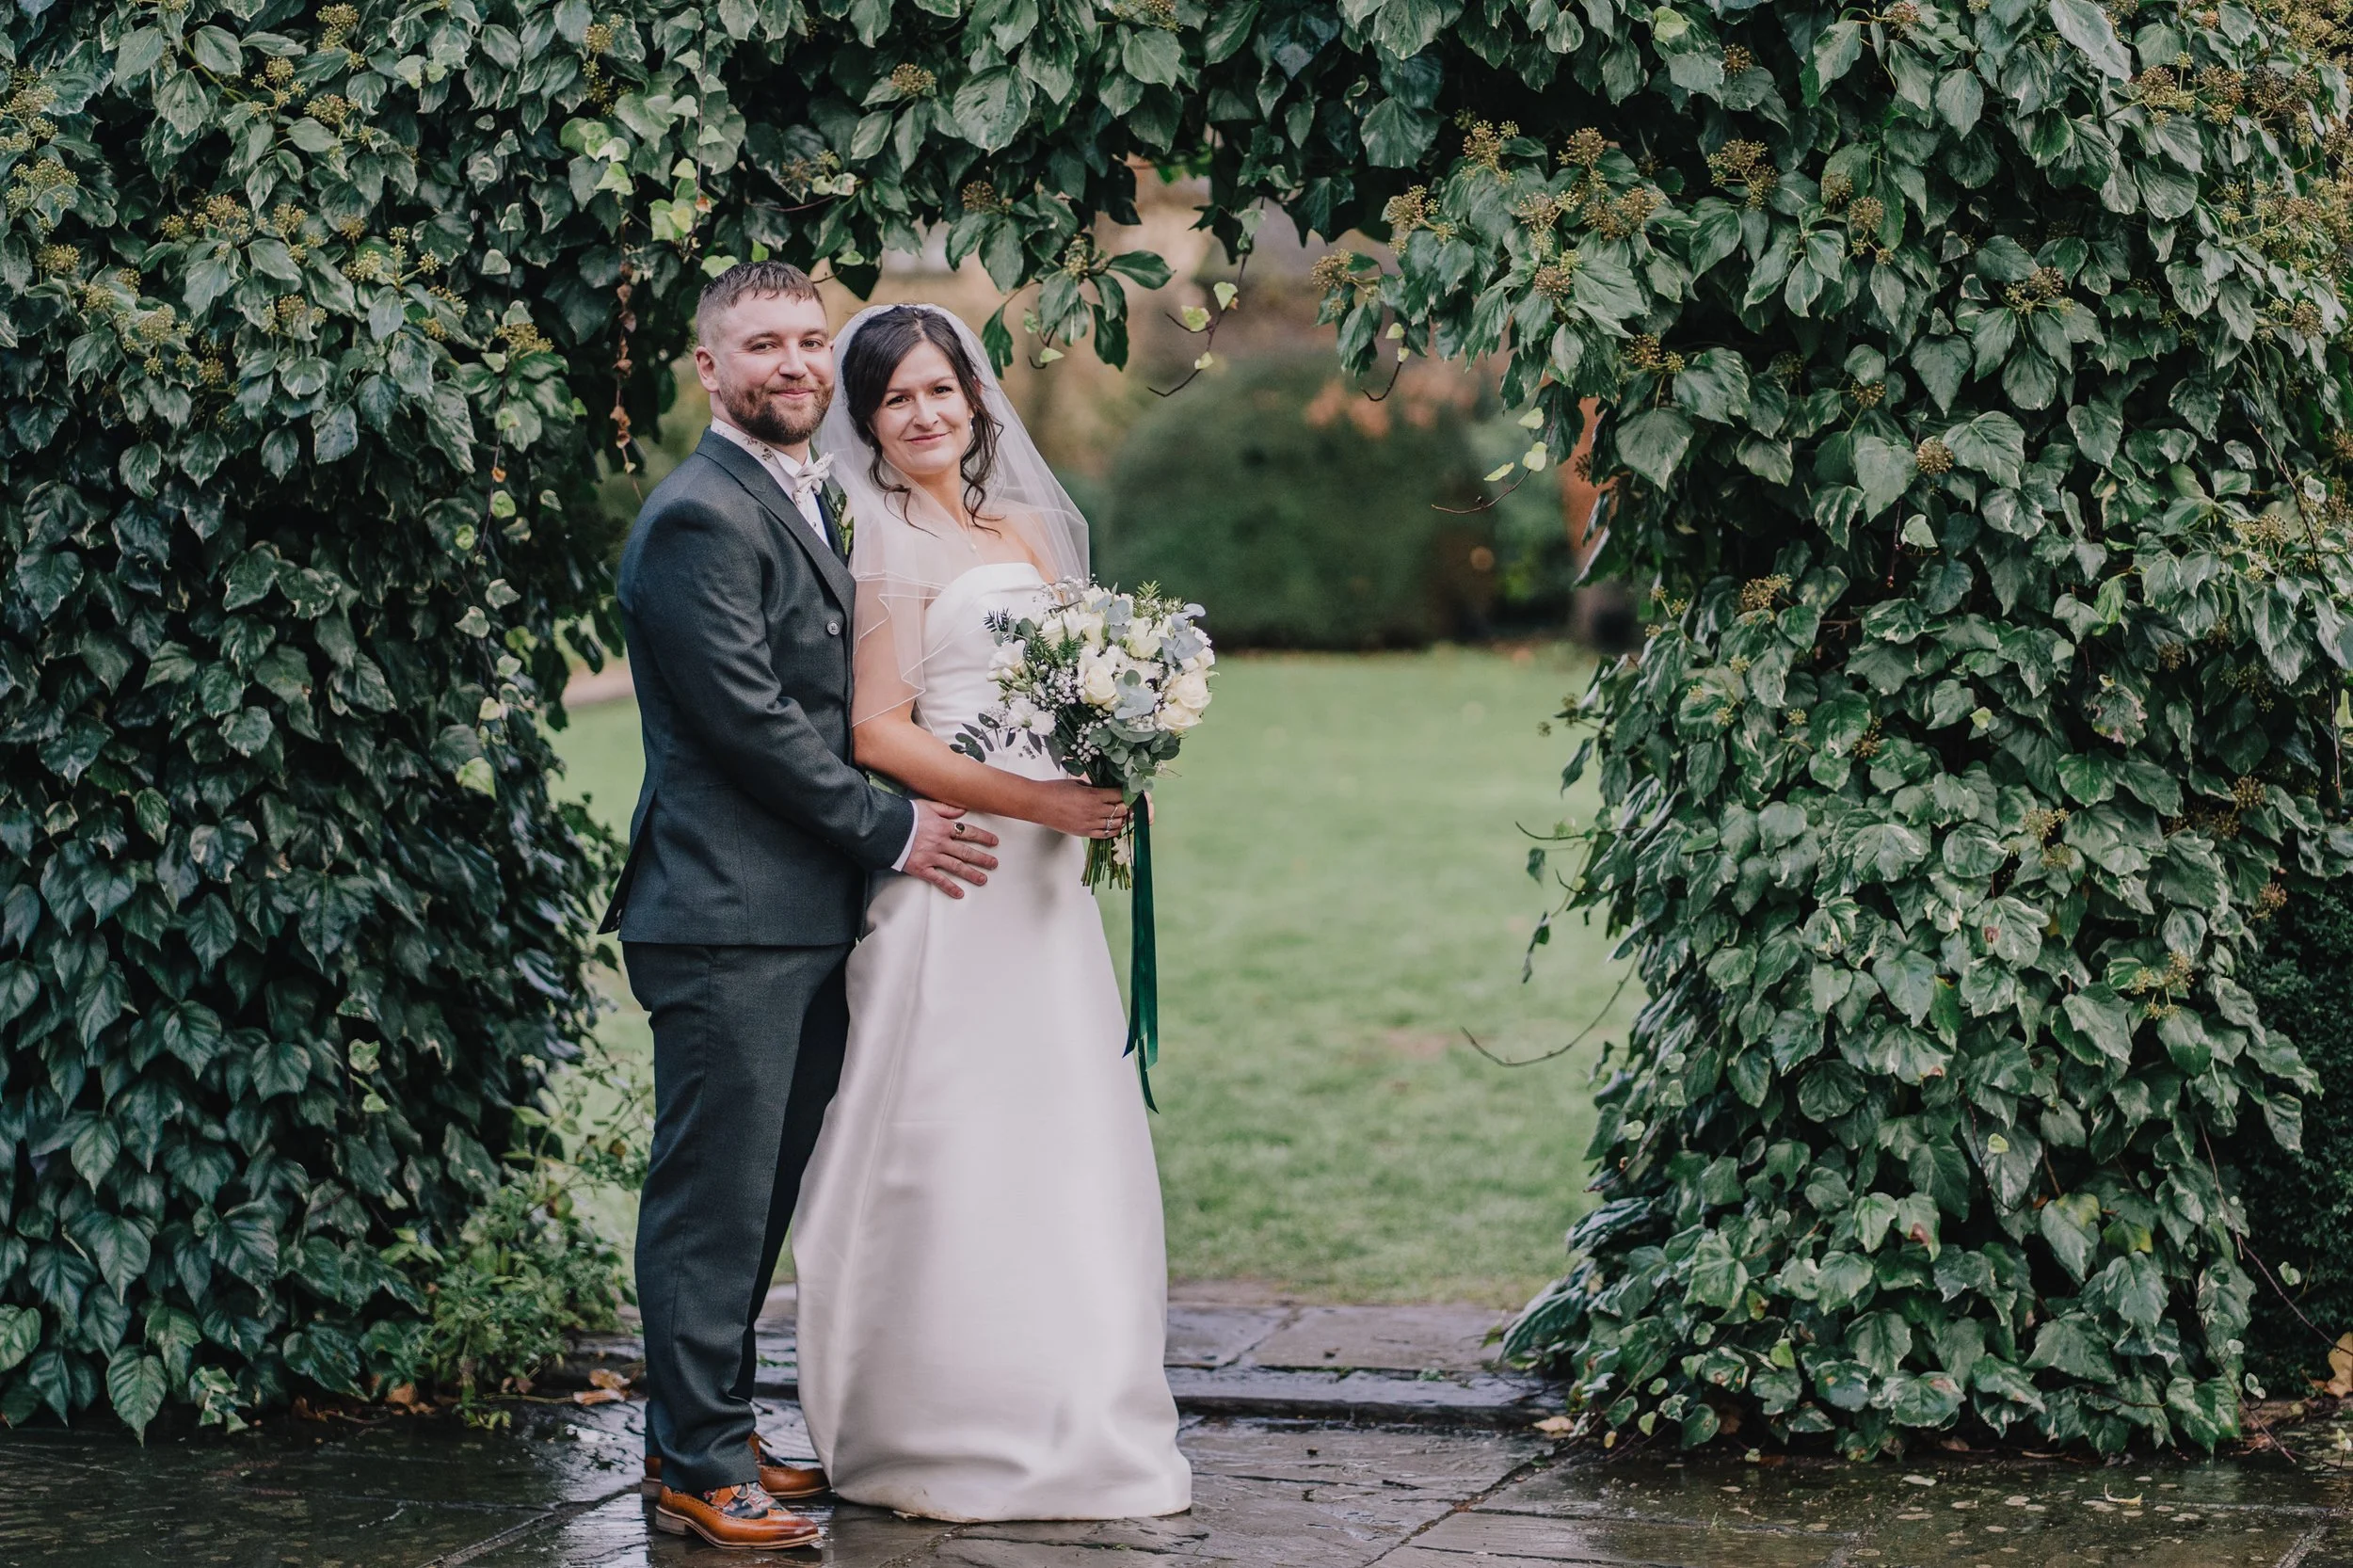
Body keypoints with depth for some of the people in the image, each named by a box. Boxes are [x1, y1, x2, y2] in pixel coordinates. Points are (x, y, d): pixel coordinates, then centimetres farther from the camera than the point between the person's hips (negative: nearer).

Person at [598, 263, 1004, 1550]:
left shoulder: (809, 505, 19)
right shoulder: (700, 518, -12)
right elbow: (747, 718, -17)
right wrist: (891, 831, -11)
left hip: (808, 916, 9)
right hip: (728, 917, -9)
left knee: (762, 1193, 14)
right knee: (715, 1194, -4)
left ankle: (703, 1431, 23)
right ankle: (701, 1467, 2)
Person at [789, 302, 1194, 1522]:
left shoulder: (1022, 531, 16)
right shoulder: (883, 545, -6)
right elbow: (875, 733, -13)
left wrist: (1113, 782, 1)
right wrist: (1034, 801, -19)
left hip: (1044, 877, 7)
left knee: (1058, 1138, 9)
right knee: (954, 1144, -4)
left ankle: (1064, 1420, 18)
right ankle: (945, 1432, 5)